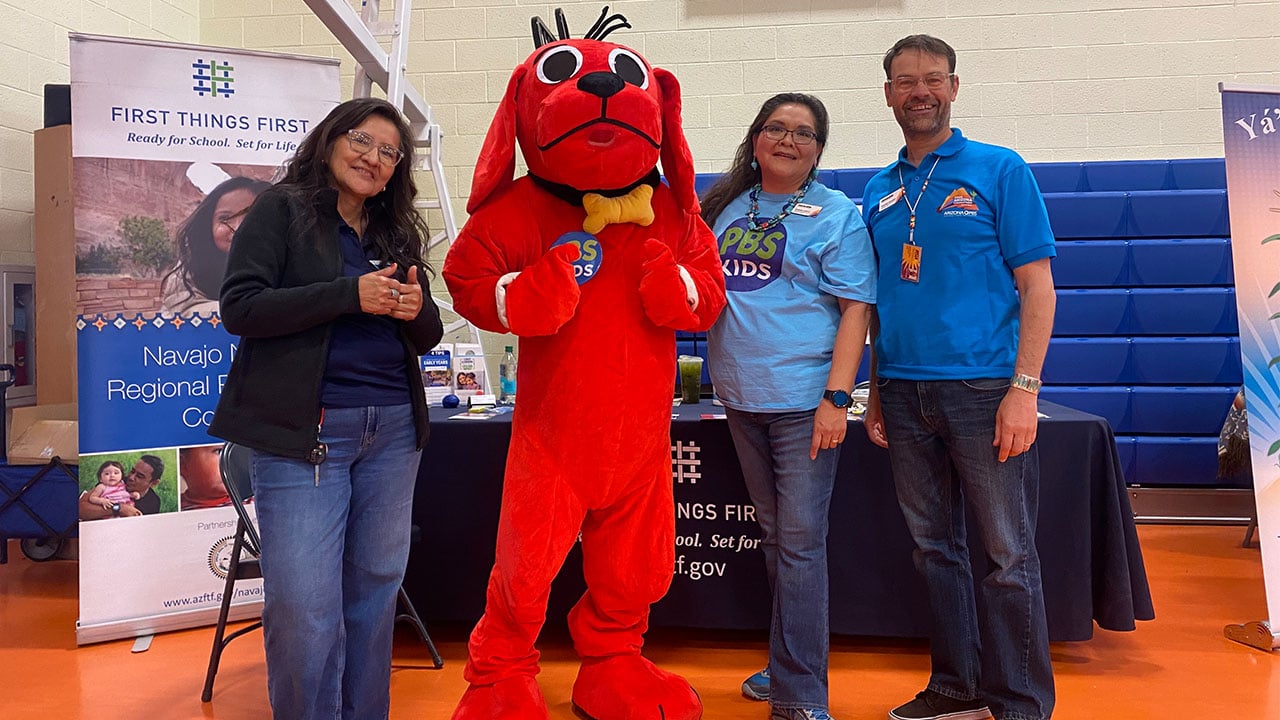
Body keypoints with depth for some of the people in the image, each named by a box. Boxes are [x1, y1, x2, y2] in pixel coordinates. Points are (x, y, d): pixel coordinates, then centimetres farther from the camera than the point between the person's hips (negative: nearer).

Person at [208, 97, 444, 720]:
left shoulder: (398, 232, 16)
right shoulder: (283, 208, 2)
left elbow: (426, 338, 17)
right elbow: (239, 307, -10)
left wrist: (416, 309, -7)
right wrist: (350, 295, -17)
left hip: (394, 430, 5)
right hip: (305, 432, -5)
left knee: (376, 587, 12)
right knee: (304, 606, -6)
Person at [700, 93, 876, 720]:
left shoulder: (837, 215, -2)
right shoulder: (725, 207, 12)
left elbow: (855, 309, -7)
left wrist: (836, 397, -15)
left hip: (803, 401, -5)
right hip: (740, 398, 5)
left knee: (799, 542, -4)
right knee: (772, 536, 15)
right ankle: (787, 666, 29)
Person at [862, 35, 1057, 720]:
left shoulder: (1000, 170, 0)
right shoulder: (878, 191, 13)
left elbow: (1036, 286, -4)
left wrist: (1024, 389, -13)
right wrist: (876, 391, 11)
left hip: (983, 389, -4)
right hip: (905, 394, 5)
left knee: (1008, 554, 2)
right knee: (935, 548, 12)